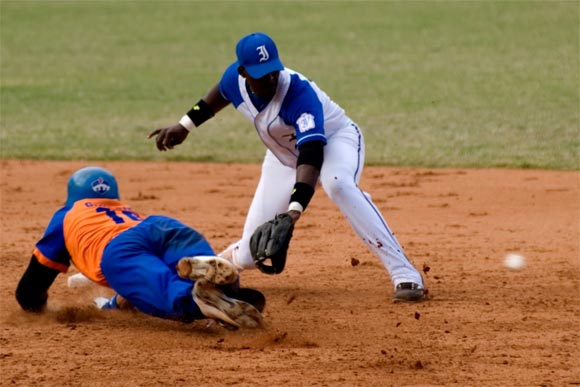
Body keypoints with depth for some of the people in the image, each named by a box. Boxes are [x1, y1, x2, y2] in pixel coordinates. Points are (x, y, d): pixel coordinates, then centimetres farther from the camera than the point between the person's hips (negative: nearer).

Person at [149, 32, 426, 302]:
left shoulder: (300, 93, -36)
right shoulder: (235, 79, -19)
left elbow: (312, 156, -47)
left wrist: (295, 208, -60)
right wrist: (184, 126, 11)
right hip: (284, 157, 5)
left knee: (337, 183, -44)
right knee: (249, 257, -4)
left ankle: (404, 274, -45)